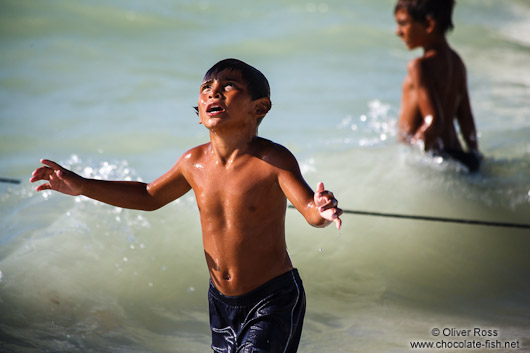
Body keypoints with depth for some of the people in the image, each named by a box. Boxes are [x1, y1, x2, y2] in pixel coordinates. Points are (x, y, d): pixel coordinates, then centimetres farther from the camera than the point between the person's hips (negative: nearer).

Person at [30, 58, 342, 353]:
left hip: (274, 299, -6)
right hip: (222, 301, 6)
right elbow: (149, 196, 15)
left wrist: (323, 211, -53)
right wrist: (82, 186, 10)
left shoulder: (273, 160, -18)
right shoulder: (194, 162, -2)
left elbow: (311, 210, -28)